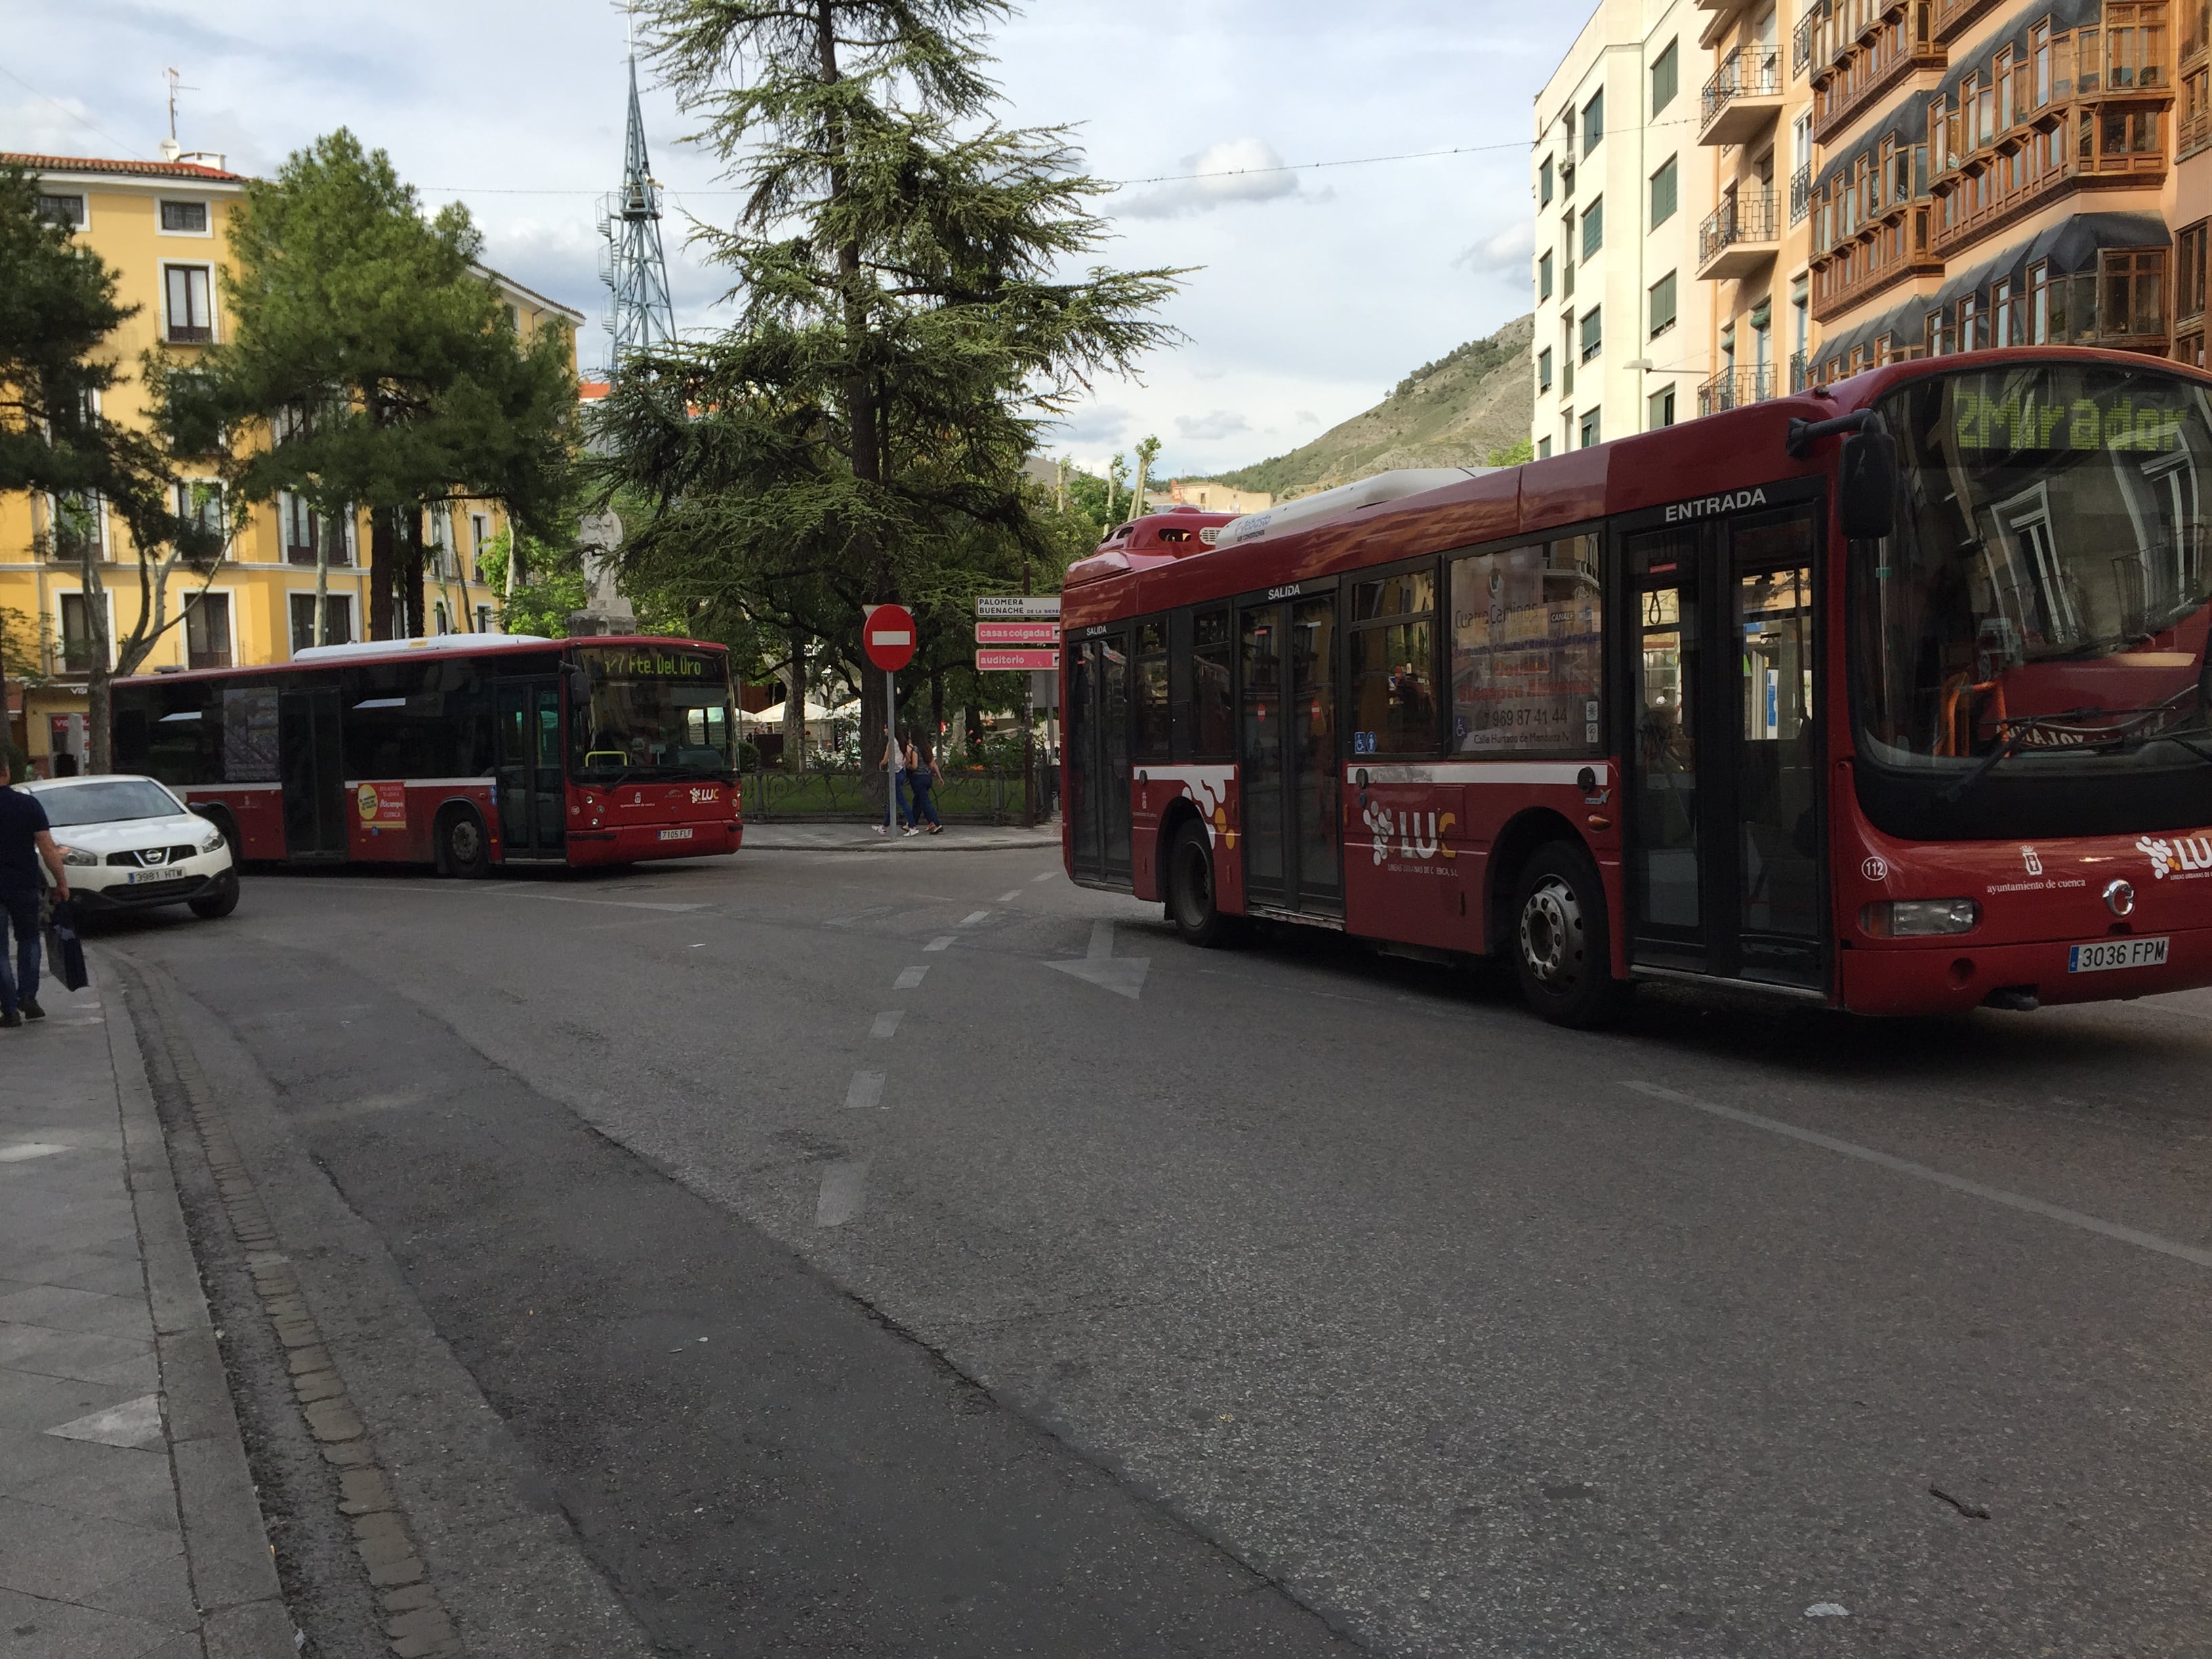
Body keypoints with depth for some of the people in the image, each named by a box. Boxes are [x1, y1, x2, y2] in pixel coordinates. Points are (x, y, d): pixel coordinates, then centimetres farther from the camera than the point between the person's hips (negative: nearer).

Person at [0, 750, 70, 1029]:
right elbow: (48, 848, -8)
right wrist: (62, 882, 0)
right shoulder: (28, 804, -6)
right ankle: (28, 997, 9)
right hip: (25, 886, 1)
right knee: (28, 940, 20)